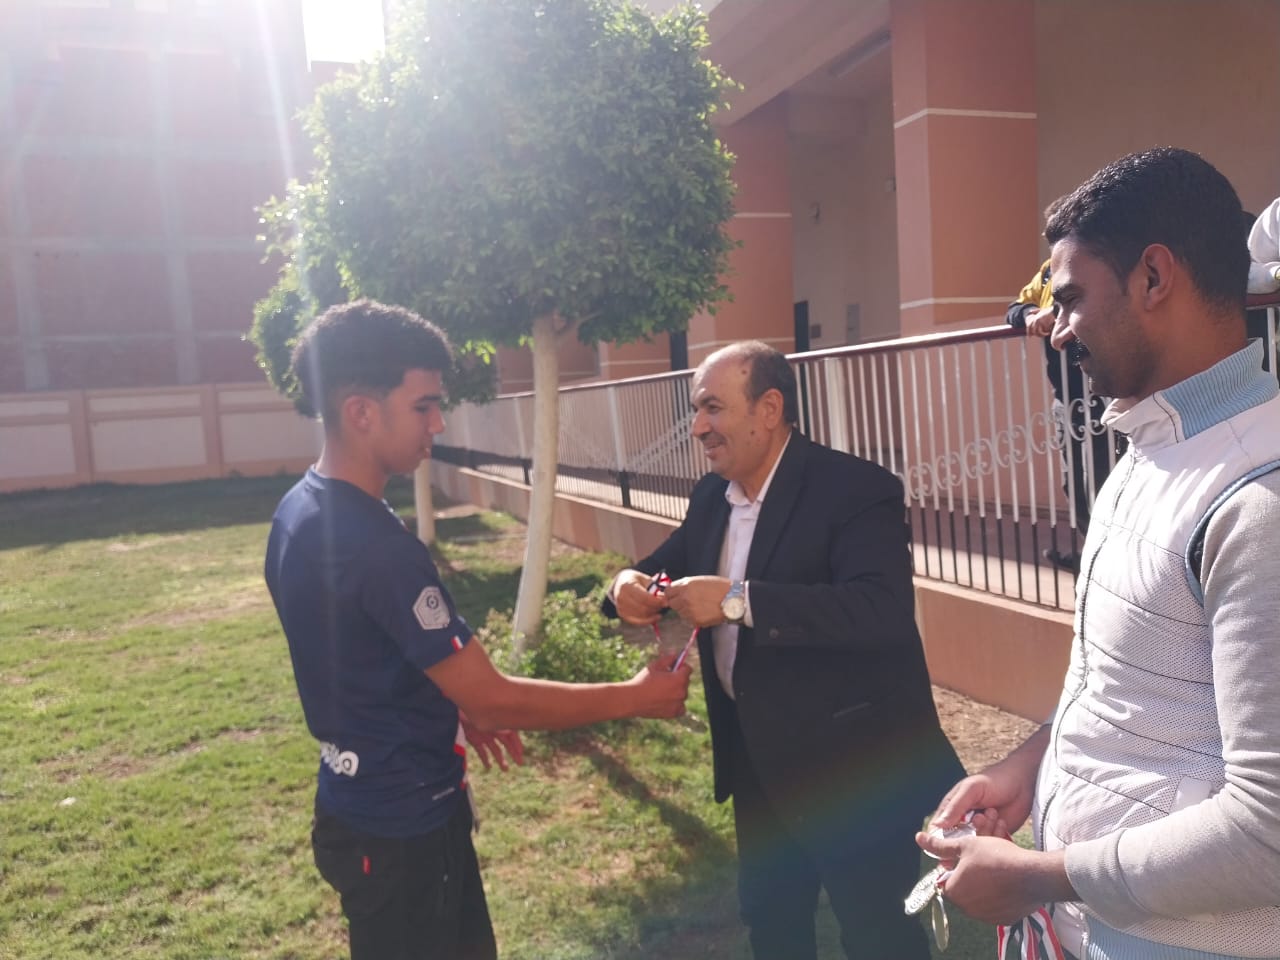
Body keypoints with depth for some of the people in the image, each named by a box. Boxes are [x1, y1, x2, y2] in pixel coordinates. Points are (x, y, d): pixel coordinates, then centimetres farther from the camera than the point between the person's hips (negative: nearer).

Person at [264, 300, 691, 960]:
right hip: (400, 821, -8)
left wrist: (456, 705, 13)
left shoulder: (300, 512, 0)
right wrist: (635, 696, -16)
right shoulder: (375, 545, -30)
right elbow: (493, 700, -26)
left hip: (363, 801, 8)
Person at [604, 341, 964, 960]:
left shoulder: (857, 489, -21)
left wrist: (739, 600, -38)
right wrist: (631, 584, -11)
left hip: (854, 766, -7)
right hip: (758, 759, 8)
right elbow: (667, 565, 13)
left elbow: (884, 609, -34)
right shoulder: (711, 495, 3)